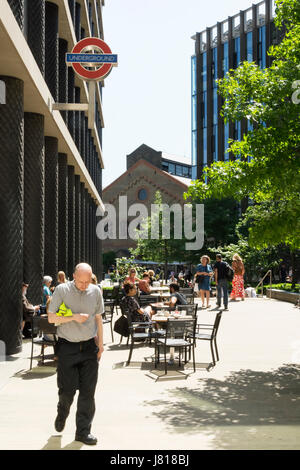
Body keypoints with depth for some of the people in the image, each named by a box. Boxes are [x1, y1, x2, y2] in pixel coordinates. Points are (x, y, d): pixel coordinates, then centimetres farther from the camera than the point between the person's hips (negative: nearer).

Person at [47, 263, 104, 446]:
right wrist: (74, 317, -16)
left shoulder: (96, 291, 4)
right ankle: (62, 414, 35)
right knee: (67, 389, 2)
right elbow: (51, 318, -4)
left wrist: (100, 343, 9)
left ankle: (83, 431, 14)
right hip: (67, 347, -2)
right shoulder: (62, 290, -5)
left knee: (88, 391, 2)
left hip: (89, 346, 2)